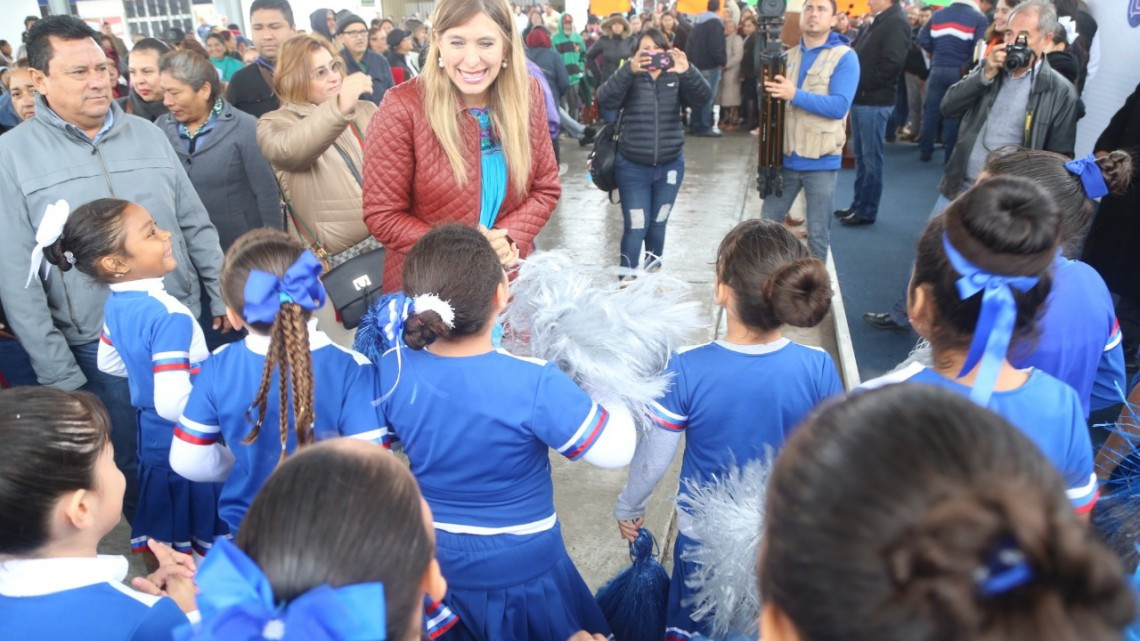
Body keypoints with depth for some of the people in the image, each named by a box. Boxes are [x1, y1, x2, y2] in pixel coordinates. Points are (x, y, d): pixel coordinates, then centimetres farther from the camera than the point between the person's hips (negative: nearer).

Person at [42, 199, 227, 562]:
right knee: (208, 551, 11)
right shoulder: (169, 316, -30)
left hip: (153, 440, 8)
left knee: (160, 538, 25)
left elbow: (109, 363, 15)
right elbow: (173, 404, -35)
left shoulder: (116, 304, -2)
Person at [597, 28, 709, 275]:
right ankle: (627, 278, 11)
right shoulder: (630, 78, -5)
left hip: (670, 166, 3)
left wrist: (688, 71, -35)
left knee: (658, 224, 16)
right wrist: (629, 70, -38)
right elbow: (605, 100, -23)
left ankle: (654, 273, 33)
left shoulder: (676, 78, 2)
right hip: (633, 167, -3)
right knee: (635, 227, -2)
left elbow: (701, 97, -15)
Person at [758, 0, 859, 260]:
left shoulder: (845, 57, -6)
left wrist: (795, 95, -25)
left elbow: (839, 106, -19)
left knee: (818, 233, 5)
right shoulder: (787, 57, 11)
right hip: (785, 157, 5)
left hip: (820, 161, -5)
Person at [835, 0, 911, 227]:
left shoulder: (896, 23, -11)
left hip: (875, 101, -9)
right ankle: (858, 205, 22)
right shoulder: (879, 22, 18)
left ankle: (867, 211, 3)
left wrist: (865, 86, -15)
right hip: (862, 99, 10)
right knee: (860, 155, 14)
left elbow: (892, 63, -21)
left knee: (871, 157, -3)